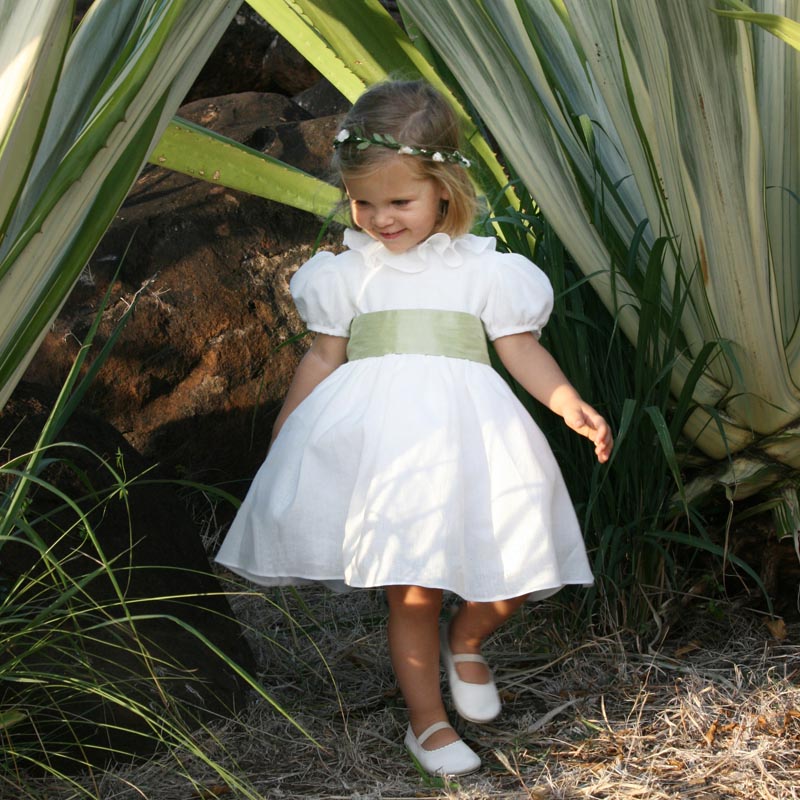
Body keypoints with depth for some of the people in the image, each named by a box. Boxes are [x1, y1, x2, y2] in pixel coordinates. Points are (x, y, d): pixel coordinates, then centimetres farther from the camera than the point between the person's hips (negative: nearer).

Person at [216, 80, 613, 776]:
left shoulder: (485, 269, 5)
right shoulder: (348, 274, 8)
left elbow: (522, 350, 6)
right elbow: (324, 358, 15)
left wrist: (570, 404, -8)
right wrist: (281, 436, 18)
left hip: (465, 433, 1)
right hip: (378, 438, 0)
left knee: (514, 575, -5)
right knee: (411, 591, 0)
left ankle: (465, 640, 27)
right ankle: (426, 721, 18)